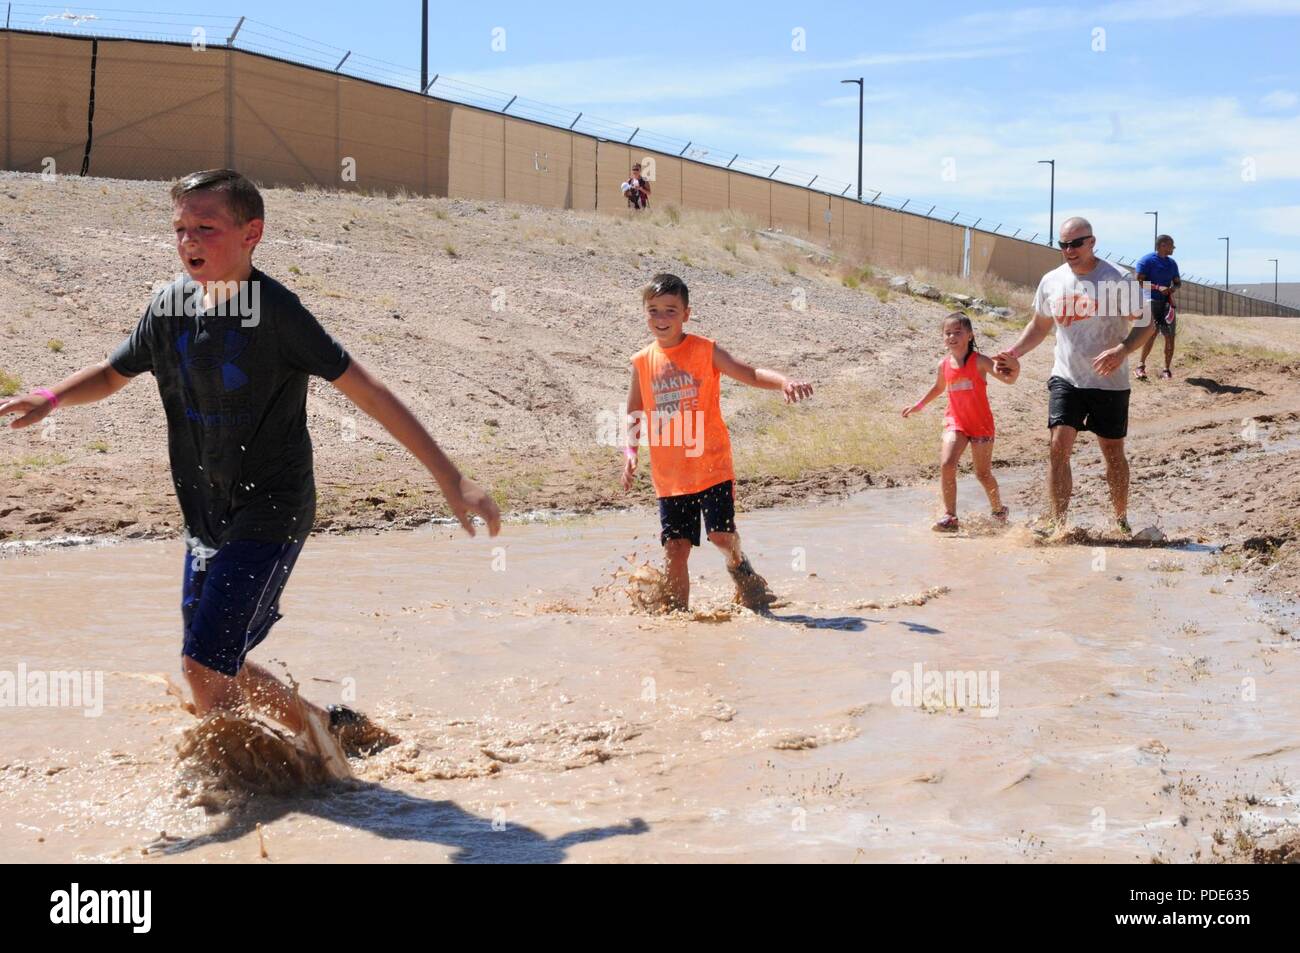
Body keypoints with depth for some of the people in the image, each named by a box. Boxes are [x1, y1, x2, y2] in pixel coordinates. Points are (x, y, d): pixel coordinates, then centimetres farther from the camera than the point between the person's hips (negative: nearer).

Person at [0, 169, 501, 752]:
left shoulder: (274, 310, -18)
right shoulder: (173, 303, 1)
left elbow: (369, 394, -18)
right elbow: (113, 375, 18)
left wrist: (452, 481, -23)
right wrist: (50, 399, -4)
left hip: (270, 513, -7)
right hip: (206, 518, 8)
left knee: (203, 664, -14)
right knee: (220, 668, 14)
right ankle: (330, 730, 34)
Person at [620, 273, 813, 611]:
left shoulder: (705, 351, -3)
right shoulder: (642, 362, 5)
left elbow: (751, 374, -10)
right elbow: (634, 417, 15)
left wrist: (784, 382, -30)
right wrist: (630, 452, -1)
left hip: (712, 466, -2)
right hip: (669, 476, 2)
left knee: (722, 535, -10)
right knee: (676, 550, -1)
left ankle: (740, 569, 24)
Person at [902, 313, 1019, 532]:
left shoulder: (979, 361, -12)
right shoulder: (944, 364, 1)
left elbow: (1008, 379, -18)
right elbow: (939, 387, 22)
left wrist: (1014, 368, -39)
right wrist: (918, 405, 26)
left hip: (981, 424, -3)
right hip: (955, 422, 3)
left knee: (983, 474, 5)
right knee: (946, 464, -19)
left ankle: (999, 511, 32)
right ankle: (950, 517, -14)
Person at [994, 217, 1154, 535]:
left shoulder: (1117, 279, -10)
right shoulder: (1051, 281, 5)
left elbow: (1145, 323, -8)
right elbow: (1040, 325, 19)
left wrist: (1122, 350, -26)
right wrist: (1014, 353, 4)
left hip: (1109, 381, -3)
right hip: (1066, 378, 3)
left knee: (1113, 452, 8)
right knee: (1059, 446, -11)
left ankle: (1121, 521, 27)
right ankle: (1058, 524, -9)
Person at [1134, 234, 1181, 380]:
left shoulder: (1172, 263, 15)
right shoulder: (1147, 260, -5)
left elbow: (1177, 281, 23)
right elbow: (1139, 281, -11)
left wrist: (1173, 288, -1)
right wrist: (1158, 288, -21)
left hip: (1167, 301, 6)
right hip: (1151, 301, -6)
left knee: (1170, 336, 0)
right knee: (1152, 334, -18)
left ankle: (1166, 369, 8)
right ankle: (1141, 366, -4)